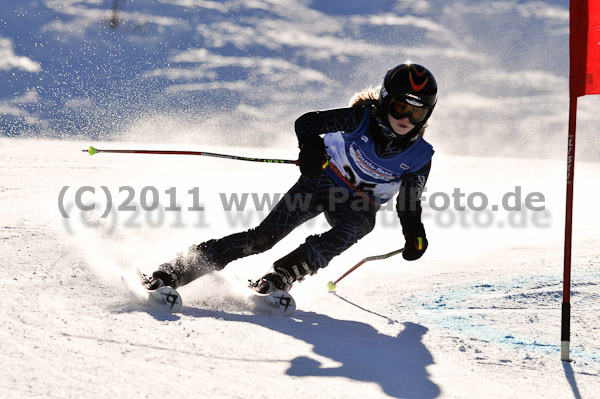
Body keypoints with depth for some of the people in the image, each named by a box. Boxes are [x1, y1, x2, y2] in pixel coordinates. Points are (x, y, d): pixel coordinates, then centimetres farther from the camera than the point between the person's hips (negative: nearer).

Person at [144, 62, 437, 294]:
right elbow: (306, 122, -22)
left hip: (359, 204, 2)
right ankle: (177, 270, -18)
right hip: (322, 180, -2)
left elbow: (409, 206, 0)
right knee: (264, 236, -18)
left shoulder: (419, 158, -13)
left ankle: (281, 277, -37)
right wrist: (311, 146, -42)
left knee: (357, 225, -35)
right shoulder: (362, 119, -20)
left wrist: (414, 236, -17)